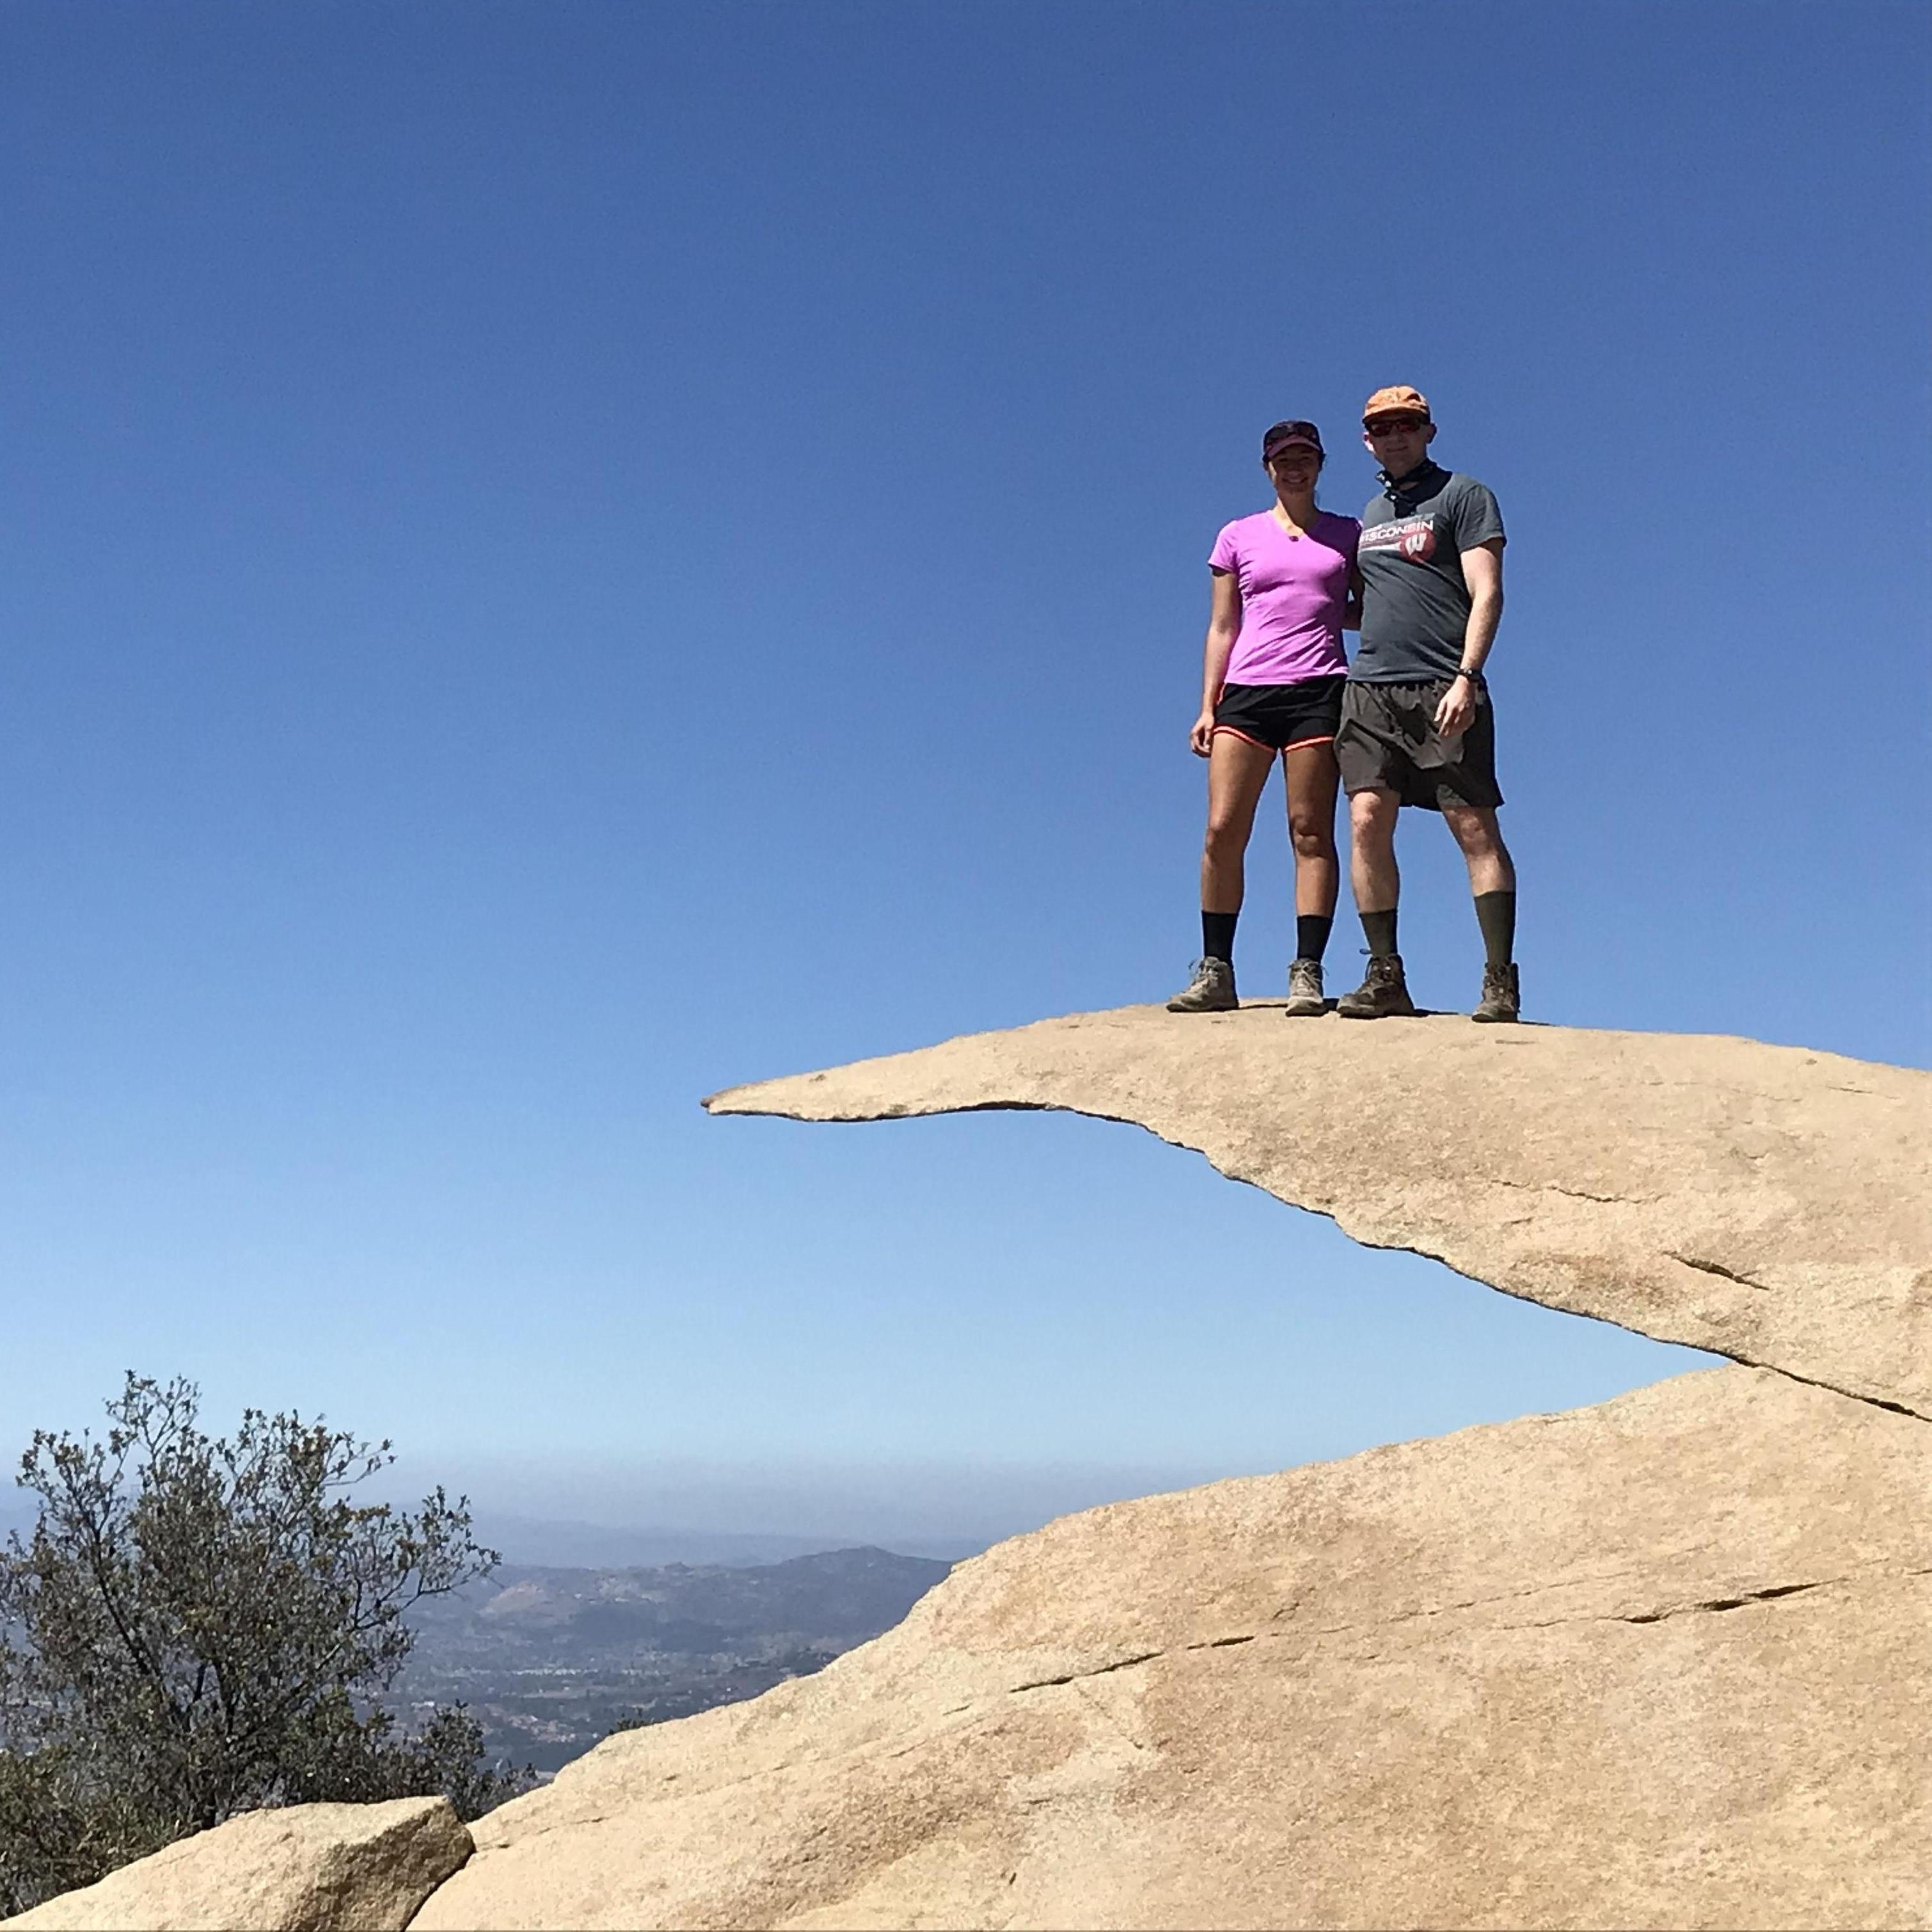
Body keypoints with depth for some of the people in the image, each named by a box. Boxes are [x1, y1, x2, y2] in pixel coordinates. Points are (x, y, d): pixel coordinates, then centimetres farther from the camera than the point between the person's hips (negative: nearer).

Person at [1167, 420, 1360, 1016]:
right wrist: (1207, 706, 5)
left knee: (1311, 833, -5)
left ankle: (1307, 974, -6)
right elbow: (1222, 628, 13)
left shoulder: (1347, 536, 15)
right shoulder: (1239, 536, 15)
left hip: (1318, 691, -1)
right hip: (1246, 690, 1)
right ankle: (1215, 972, -2)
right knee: (1222, 831, -8)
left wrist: (1332, 611, -3)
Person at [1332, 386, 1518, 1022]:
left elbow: (1486, 595, -6)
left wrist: (1465, 677, -17)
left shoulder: (1462, 496, 5)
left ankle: (1500, 982, -6)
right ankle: (1385, 976, -2)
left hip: (1442, 688, -5)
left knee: (1476, 828, -7)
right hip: (1370, 686, 6)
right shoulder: (1370, 515, 24)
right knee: (1368, 822, -6)